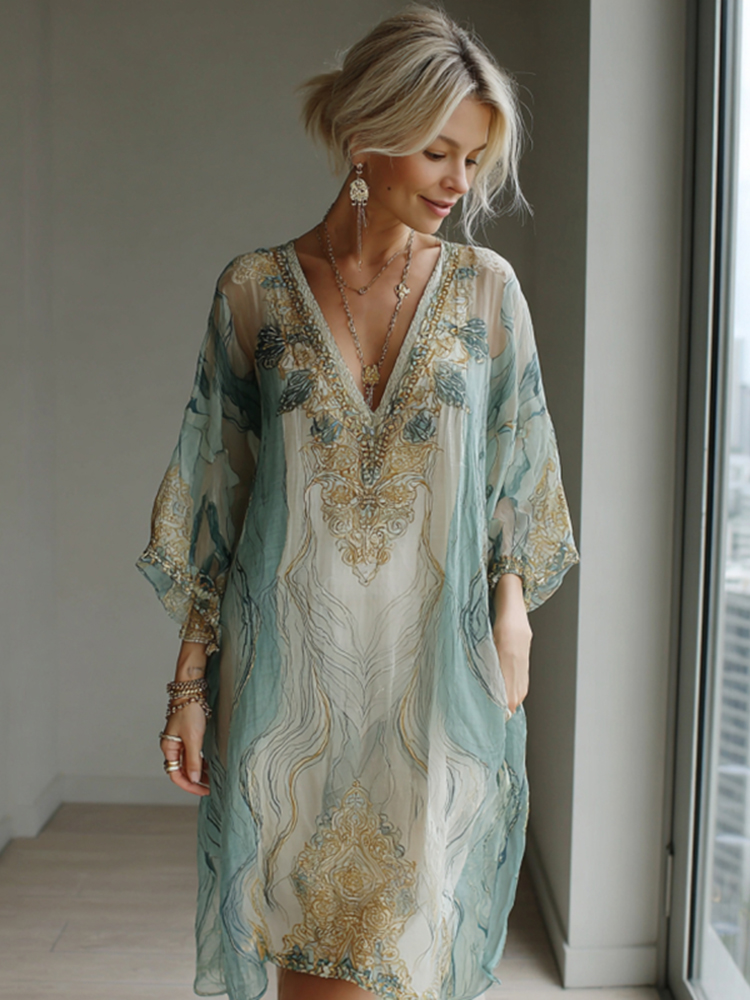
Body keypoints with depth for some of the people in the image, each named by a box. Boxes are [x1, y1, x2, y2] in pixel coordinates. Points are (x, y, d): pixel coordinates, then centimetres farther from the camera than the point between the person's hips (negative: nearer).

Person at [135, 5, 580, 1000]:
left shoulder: (486, 286, 2)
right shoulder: (256, 288, -1)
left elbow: (519, 479, 8)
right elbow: (212, 502, 1)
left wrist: (511, 621, -2)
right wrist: (190, 682, 0)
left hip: (434, 668, 1)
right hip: (292, 663, 0)